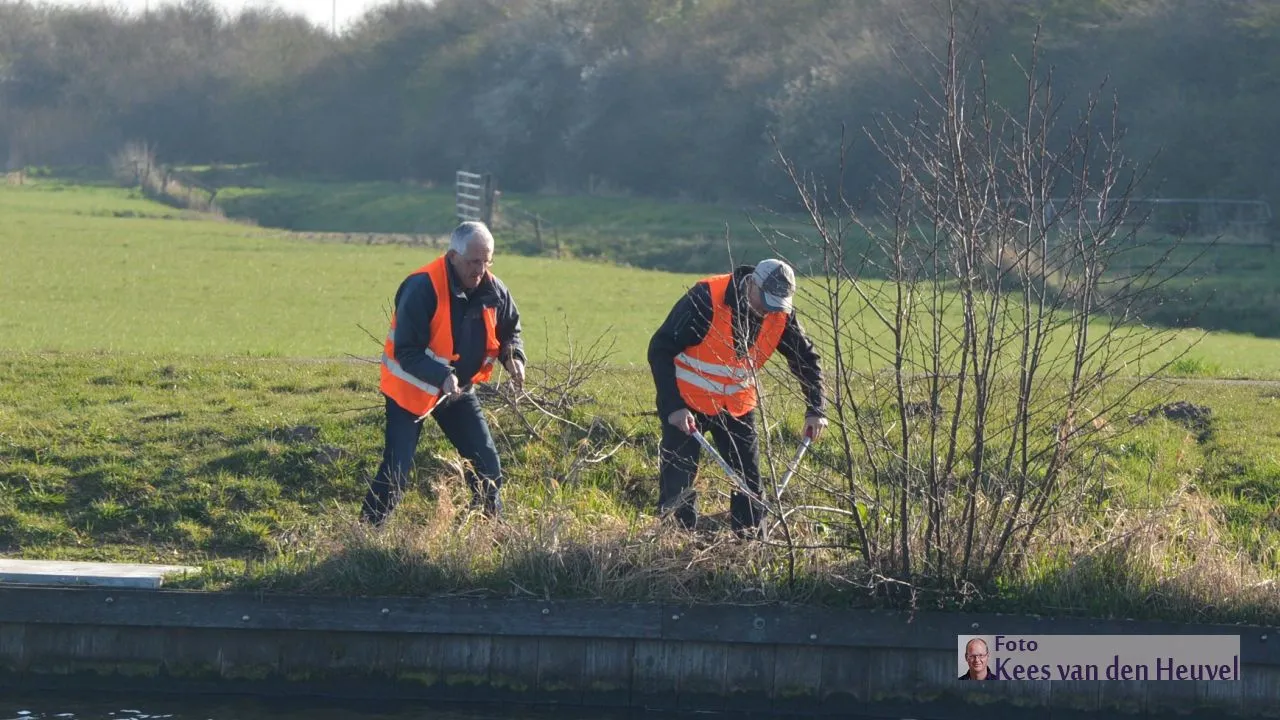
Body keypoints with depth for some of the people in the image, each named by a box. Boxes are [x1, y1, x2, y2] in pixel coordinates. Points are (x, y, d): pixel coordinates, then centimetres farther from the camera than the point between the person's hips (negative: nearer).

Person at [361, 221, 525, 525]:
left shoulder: (493, 290, -8)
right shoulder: (422, 289, -27)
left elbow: (509, 329, 12)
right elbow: (405, 351, -27)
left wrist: (514, 358, -10)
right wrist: (442, 376, -40)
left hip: (459, 388, 6)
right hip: (412, 389, -6)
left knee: (487, 463, 5)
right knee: (396, 470, -11)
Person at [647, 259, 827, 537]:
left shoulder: (781, 316, -11)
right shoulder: (705, 299, -26)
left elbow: (806, 359, 5)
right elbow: (660, 350, -22)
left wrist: (815, 410, -6)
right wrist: (674, 407, -26)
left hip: (738, 405, 4)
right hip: (687, 401, -4)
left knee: (749, 477, 3)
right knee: (678, 477, -7)